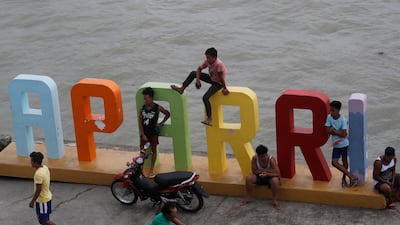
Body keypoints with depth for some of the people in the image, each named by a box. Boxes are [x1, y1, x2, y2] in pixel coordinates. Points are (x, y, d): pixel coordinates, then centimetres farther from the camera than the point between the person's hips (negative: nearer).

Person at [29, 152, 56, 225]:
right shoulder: (45, 168, -1)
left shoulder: (38, 174, -29)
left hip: (42, 200, -9)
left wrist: (32, 201, -14)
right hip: (47, 197, 9)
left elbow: (38, 190, -25)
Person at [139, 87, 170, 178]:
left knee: (153, 150, 6)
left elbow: (167, 114, 6)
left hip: (153, 133, -2)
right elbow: (140, 122, -3)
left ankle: (151, 170, 13)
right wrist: (143, 135, -7)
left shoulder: (157, 108, -10)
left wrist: (161, 123, 2)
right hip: (144, 133, 2)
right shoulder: (143, 108, -4)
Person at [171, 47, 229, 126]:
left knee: (205, 97, -25)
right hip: (211, 79, 8)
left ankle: (210, 119, -15)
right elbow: (199, 69, 2)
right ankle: (181, 89, 8)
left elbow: (221, 77, -28)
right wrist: (198, 79, -12)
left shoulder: (219, 64, -33)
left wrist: (225, 88, -22)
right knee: (193, 73, 2)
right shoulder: (207, 61, -9)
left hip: (218, 83, -8)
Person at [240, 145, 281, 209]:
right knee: (249, 178, -24)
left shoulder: (271, 159, -26)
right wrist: (266, 170, -21)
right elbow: (254, 171, -12)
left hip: (270, 177, -3)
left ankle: (275, 201, -20)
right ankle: (248, 198, -6)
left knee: (275, 181, -36)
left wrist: (267, 174, -41)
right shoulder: (255, 158, -18)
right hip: (259, 177, 3)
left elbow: (278, 174, -26)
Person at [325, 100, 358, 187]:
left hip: (344, 144, -3)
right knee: (334, 162, -7)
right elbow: (327, 131, -9)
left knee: (344, 162, 10)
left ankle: (344, 178, 25)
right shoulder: (329, 117, -6)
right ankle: (351, 176, 0)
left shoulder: (343, 120, -18)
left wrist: (333, 130, -16)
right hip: (336, 145, 4)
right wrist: (338, 132, -18)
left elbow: (343, 134, -22)